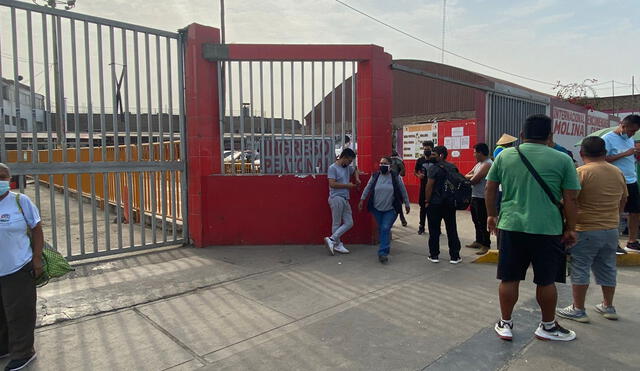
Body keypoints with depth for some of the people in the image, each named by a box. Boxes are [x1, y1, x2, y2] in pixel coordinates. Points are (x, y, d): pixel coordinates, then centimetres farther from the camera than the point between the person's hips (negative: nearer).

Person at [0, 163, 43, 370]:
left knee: (19, 314, 7)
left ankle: (22, 352, 24)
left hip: (17, 271, -3)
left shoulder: (20, 201, -7)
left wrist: (37, 259, -8)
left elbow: (37, 229, -3)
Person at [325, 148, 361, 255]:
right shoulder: (333, 168, -9)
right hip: (336, 198, -8)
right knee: (337, 224, -3)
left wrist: (357, 179, 16)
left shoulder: (347, 167, 14)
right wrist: (347, 185, -12)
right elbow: (332, 184, -17)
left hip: (345, 199, 9)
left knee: (349, 223, 4)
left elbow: (355, 170, 37)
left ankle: (332, 240, 5)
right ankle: (338, 244, 5)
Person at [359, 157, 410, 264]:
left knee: (385, 229, -13)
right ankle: (386, 246, 32)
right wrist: (362, 200, 9)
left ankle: (383, 252, -11)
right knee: (381, 229, 11)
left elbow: (403, 190, 3)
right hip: (377, 208, 3)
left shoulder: (396, 176, -5)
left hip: (391, 209, -3)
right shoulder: (375, 176, 1)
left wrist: (407, 204, 8)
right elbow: (368, 188, 12)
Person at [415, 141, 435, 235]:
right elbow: (415, 171, 14)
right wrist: (418, 175, -7)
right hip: (423, 187, 2)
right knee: (423, 207, 9)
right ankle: (421, 226, 19)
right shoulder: (420, 160, 3)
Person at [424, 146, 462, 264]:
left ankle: (434, 255, 10)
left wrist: (427, 201, -7)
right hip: (450, 203, 5)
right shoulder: (453, 167, 7)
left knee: (434, 230, 4)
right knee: (452, 229, 9)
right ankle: (455, 256, 13)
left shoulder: (434, 168, -12)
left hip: (435, 203, -5)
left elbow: (429, 186, -15)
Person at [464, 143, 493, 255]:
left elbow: (474, 180, -21)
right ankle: (478, 241, 29)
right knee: (476, 221, 18)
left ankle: (486, 245, 0)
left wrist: (470, 178, 1)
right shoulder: (478, 164, 16)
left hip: (482, 198, -10)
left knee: (483, 222, -6)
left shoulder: (487, 164, -15)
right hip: (475, 196, 10)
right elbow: (466, 176, 14)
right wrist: (472, 176, -8)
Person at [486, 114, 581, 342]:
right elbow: (570, 199, -2)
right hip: (547, 229, -1)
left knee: (509, 279, 10)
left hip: (511, 227, 1)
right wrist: (571, 229, 7)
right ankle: (548, 327, 30)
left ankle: (505, 324, 23)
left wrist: (491, 215, 19)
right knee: (546, 281, 14)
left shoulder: (505, 156, 3)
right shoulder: (562, 160, -2)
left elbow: (490, 189, 8)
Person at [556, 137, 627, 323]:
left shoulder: (581, 172, -15)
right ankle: (608, 307, 30)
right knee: (607, 269, 18)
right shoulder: (618, 173, 7)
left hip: (586, 230, -7)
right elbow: (623, 200, 18)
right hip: (611, 230, 7)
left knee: (580, 269, 3)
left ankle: (578, 309, 10)